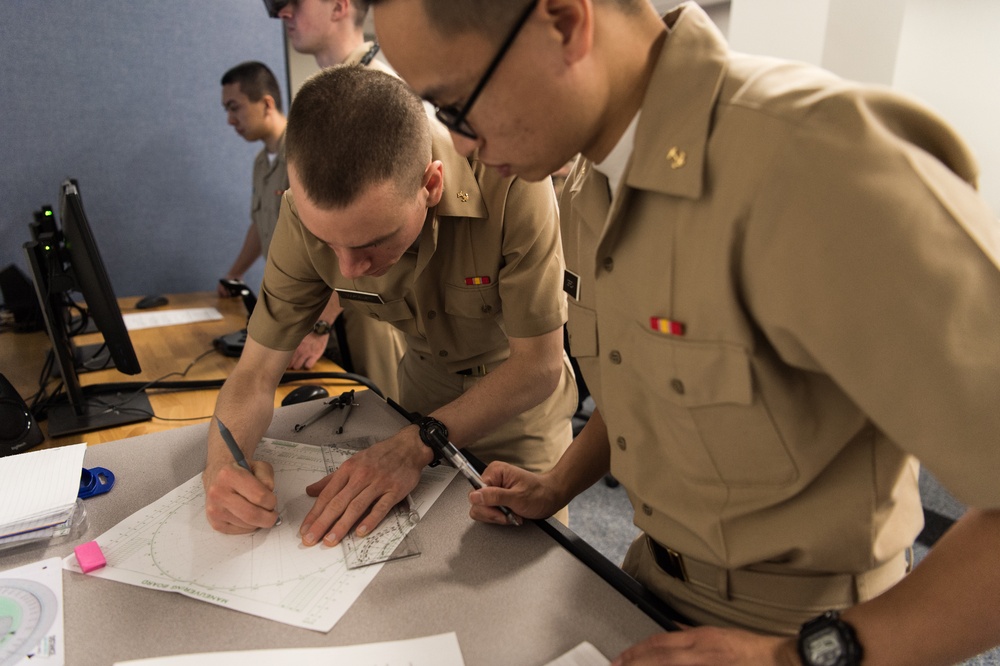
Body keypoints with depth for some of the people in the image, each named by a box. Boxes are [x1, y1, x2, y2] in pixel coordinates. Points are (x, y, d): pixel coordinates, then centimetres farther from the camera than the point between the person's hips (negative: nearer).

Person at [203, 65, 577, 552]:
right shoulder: (310, 211, -24)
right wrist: (221, 468, -36)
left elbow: (539, 365, -29)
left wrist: (413, 447, -37)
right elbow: (255, 373, -16)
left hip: (519, 396, -2)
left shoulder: (510, 183, -36)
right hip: (427, 383, 2)